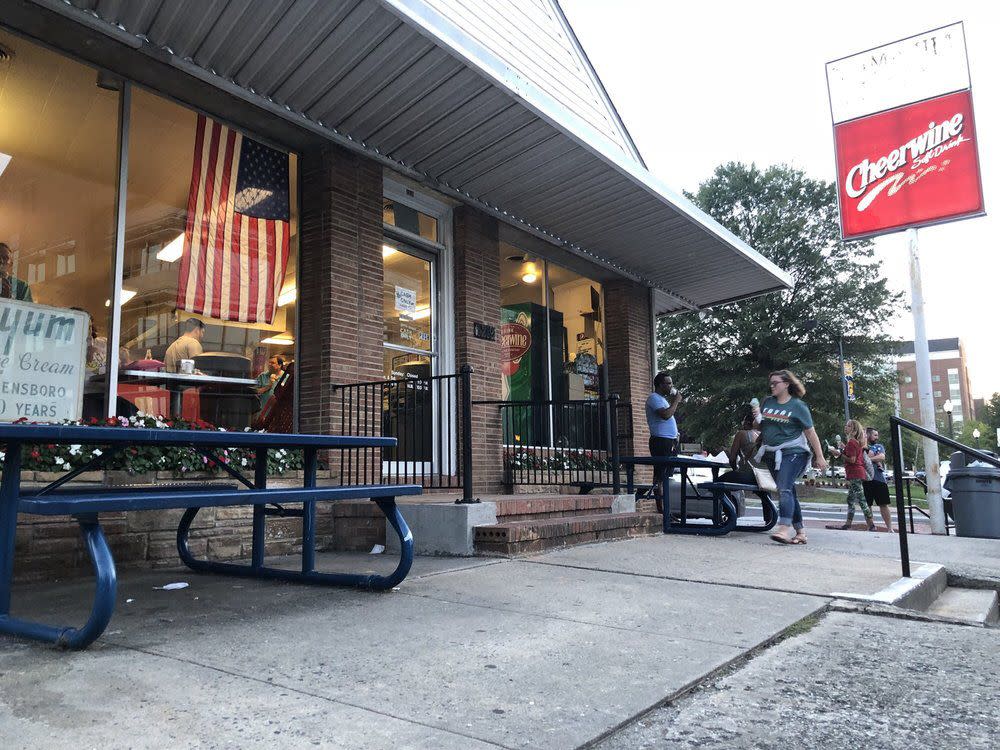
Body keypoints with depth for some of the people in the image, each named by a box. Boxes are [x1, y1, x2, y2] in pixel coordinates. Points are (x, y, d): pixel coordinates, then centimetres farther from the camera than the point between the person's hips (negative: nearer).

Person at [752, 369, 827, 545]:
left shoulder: (798, 405, -5)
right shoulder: (767, 402, 10)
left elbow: (811, 432, -4)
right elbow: (759, 425, 19)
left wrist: (819, 456, -5)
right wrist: (757, 417, -3)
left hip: (792, 453, -6)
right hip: (772, 454, 6)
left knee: (784, 489, -22)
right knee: (788, 491, 10)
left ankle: (784, 528, -33)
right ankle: (800, 532, 17)